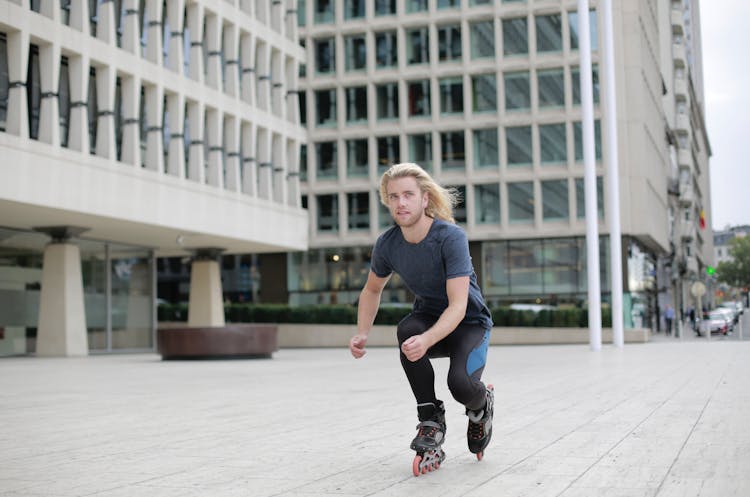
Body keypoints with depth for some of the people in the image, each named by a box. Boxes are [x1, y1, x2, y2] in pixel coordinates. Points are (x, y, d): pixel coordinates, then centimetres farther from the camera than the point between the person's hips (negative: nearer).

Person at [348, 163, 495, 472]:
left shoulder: (450, 237, -27)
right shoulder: (387, 244, -12)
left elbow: (458, 306, -33)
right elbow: (372, 289, 9)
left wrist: (427, 340, -50)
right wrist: (362, 334, -7)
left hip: (469, 323, -4)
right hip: (429, 317, 4)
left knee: (460, 383, -31)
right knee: (407, 330, -33)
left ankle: (481, 404, 11)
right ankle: (431, 420, -16)